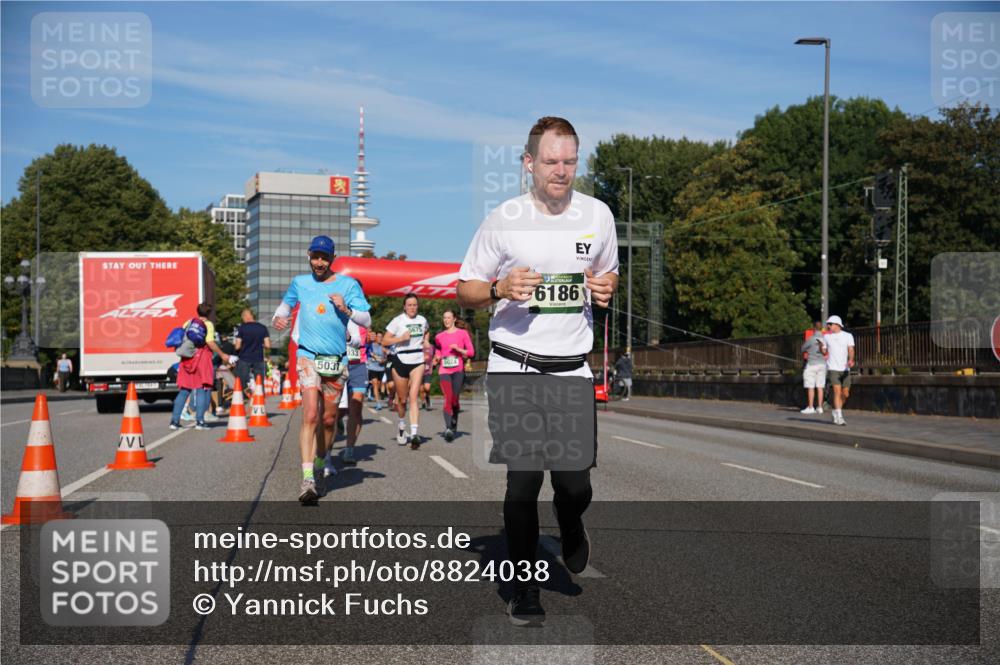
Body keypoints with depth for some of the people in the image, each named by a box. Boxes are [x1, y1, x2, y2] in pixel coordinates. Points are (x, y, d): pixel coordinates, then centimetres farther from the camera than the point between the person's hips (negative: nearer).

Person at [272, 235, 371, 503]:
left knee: (328, 419, 10)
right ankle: (307, 478, -23)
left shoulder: (348, 284, 3)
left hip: (336, 360, 1)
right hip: (308, 357, -1)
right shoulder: (300, 283, 9)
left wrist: (346, 310, -18)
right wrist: (277, 318, 8)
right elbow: (286, 303, 29)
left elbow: (367, 321, 0)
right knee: (310, 415, -18)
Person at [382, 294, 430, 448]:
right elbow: (385, 340, -6)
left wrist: (425, 341, 10)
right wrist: (401, 338, -19)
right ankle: (402, 427, 34)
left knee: (414, 397, -14)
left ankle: (414, 434, -23)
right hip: (401, 361, -1)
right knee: (402, 399, 8)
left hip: (418, 361, 1)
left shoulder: (422, 320, 7)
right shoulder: (398, 320, -4)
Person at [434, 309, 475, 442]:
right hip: (444, 371, 1)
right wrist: (436, 358, -1)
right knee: (448, 397, -18)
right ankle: (448, 428, -28)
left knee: (455, 400, 2)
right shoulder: (439, 336, 13)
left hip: (458, 371, -1)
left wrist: (458, 349, -12)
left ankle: (454, 427, 25)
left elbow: (471, 352, 2)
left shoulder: (463, 333, 5)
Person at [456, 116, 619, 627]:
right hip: (514, 366, -2)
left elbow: (609, 272, 20)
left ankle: (571, 527, 35)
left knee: (575, 483, -3)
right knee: (522, 481, -2)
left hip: (572, 369, 2)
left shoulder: (597, 214, 5)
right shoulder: (503, 220, -3)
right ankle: (524, 588, 15)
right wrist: (500, 289, -17)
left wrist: (605, 288, -4)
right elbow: (465, 290, 4)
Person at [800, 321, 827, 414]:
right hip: (822, 364, 5)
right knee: (820, 387, 7)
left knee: (810, 387, -1)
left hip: (811, 364, -5)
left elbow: (803, 349, 3)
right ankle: (819, 407, 7)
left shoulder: (810, 339, -11)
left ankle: (810, 407, -2)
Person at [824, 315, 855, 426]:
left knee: (845, 393, 6)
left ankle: (836, 412, 29)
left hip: (845, 369, 1)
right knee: (837, 391, -14)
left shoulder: (848, 336, 1)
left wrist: (851, 360, -28)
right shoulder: (826, 336, 6)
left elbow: (851, 350, -13)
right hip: (833, 368, -1)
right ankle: (839, 417, -16)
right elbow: (825, 352, 19)